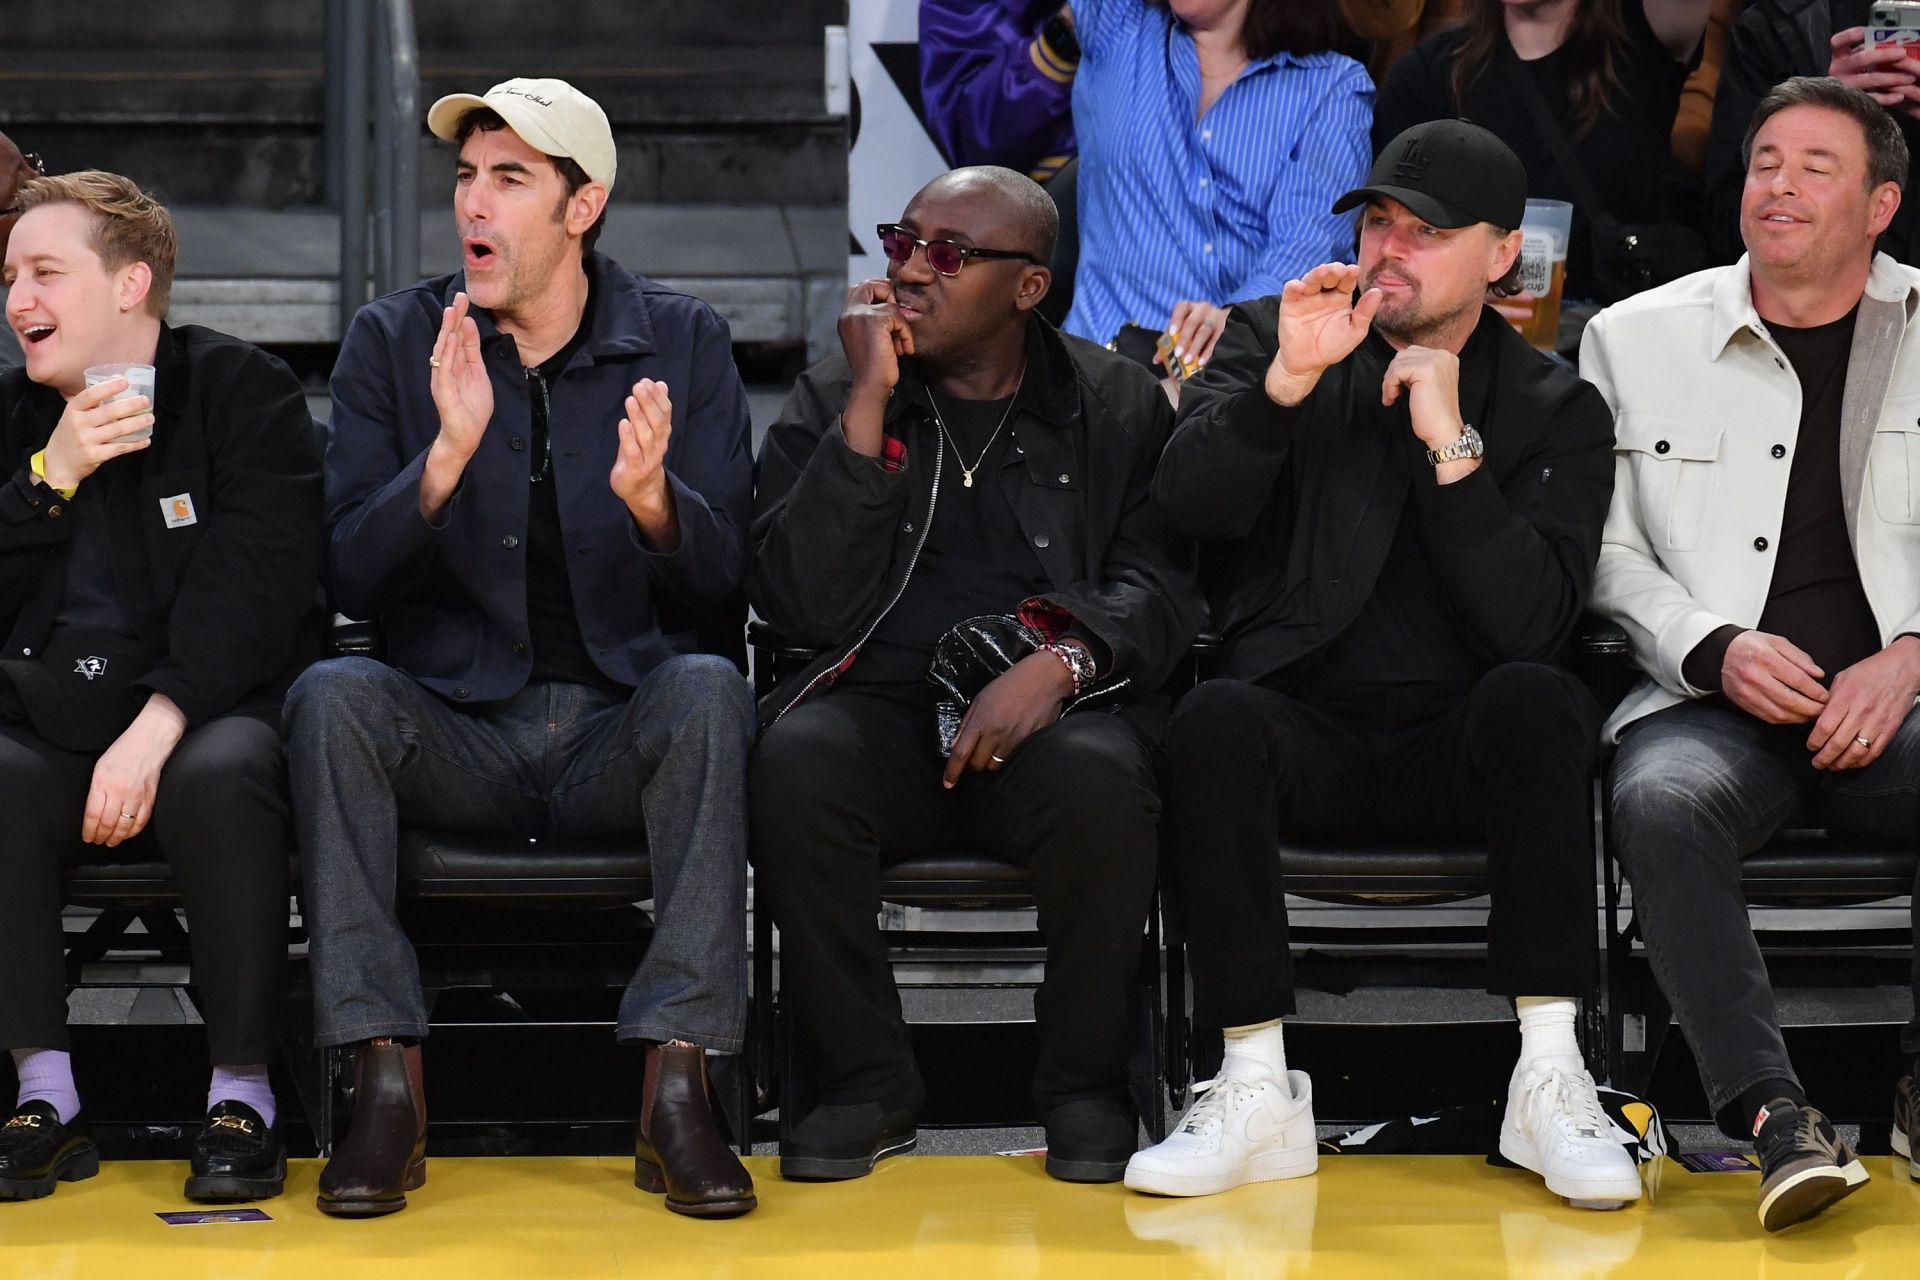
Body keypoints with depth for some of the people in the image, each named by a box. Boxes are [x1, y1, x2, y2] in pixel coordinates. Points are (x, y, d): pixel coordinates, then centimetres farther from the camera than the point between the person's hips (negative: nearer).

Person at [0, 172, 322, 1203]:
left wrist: (157, 728, -25)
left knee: (220, 781, -37)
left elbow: (253, 588, -12)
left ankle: (243, 1090, -20)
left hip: (213, 719, -3)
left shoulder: (243, 391, 0)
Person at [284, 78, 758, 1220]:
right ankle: (389, 1081, -27)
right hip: (458, 731, 1)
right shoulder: (395, 343, 3)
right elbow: (355, 581, -5)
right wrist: (448, 452, -22)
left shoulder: (683, 342, 3)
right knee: (332, 695, -29)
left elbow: (723, 588, -4)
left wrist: (651, 498, -26)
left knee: (707, 690, -32)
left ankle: (677, 1091, -32)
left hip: (626, 731, -1)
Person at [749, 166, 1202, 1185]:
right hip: (880, 706, 1)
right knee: (794, 762, -33)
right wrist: (869, 406, -7)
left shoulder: (1118, 405, 11)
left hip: (1052, 712, -1)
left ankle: (1085, 1085, -12)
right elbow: (802, 604, -2)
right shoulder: (829, 404, 11)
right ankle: (863, 1083, -15)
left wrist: (1062, 661, -21)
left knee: (1101, 778, -36)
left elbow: (1160, 586, 1)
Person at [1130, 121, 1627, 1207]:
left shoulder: (1557, 410, 5)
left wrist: (1452, 443, -17)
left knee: (1537, 697, -32)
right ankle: (1258, 1094, -30)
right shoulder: (1273, 340, 10)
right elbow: (1188, 503, -8)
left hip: (1462, 749, 0)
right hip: (1306, 733, 0)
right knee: (1215, 718, -32)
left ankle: (1549, 1084, -31)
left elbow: (1532, 622, -10)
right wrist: (1286, 385, -22)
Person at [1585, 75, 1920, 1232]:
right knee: (1663, 802, -35)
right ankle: (1774, 1116, -34)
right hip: (1709, 707, 0)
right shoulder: (1638, 339, 14)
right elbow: (1609, 550, 10)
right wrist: (1715, 651, -7)